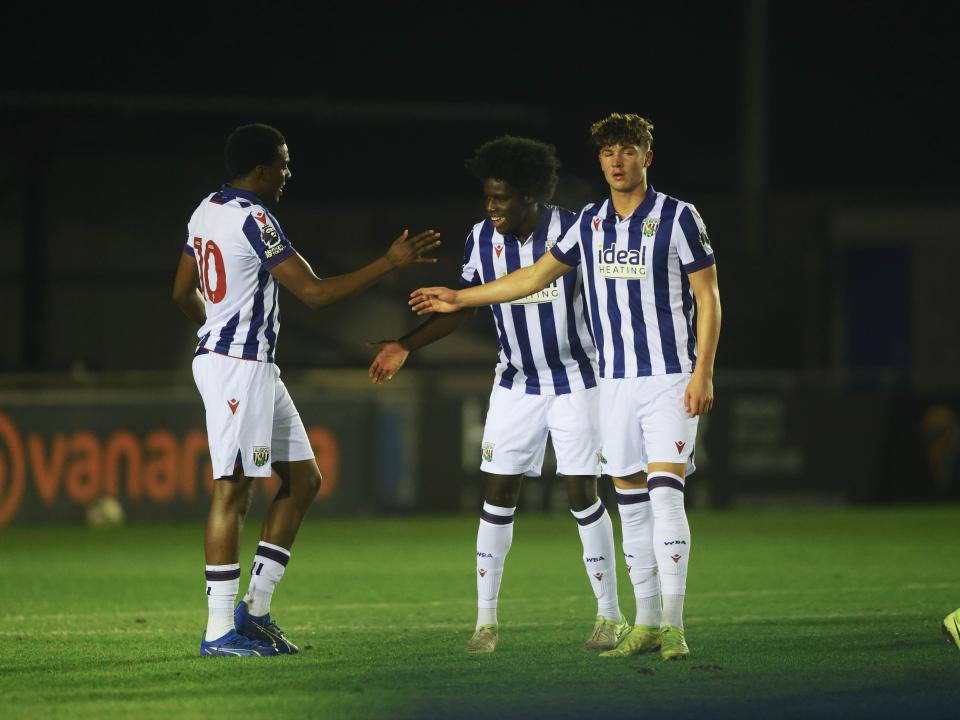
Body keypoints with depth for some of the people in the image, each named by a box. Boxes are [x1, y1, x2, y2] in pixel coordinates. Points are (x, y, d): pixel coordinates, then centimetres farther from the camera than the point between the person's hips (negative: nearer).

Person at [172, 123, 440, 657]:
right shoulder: (252, 219, -16)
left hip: (256, 367, 10)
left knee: (303, 480, 12)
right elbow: (315, 292, -18)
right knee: (234, 492, -8)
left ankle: (255, 609, 12)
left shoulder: (208, 211, 13)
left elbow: (184, 293, 23)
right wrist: (391, 262, -13)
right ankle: (219, 631, -7)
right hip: (238, 366, -10)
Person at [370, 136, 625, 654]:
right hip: (515, 383, 3)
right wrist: (407, 346, 0)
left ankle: (610, 615, 8)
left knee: (582, 495, -4)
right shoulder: (482, 239, -4)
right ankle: (485, 620, 2)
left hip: (576, 381, -3)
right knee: (499, 494, -2)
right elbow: (462, 307, 7)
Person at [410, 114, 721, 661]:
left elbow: (708, 297, -5)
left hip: (671, 380, -5)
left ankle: (674, 625, -14)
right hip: (616, 383, 5)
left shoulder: (679, 218, -5)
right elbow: (537, 276, 22)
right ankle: (647, 624, 10)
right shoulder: (591, 223, 10)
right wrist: (460, 299, 22)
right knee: (631, 504, 4)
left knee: (665, 494, -15)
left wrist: (703, 372, -14)